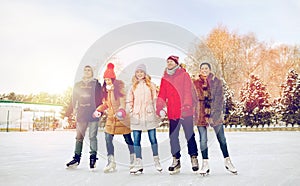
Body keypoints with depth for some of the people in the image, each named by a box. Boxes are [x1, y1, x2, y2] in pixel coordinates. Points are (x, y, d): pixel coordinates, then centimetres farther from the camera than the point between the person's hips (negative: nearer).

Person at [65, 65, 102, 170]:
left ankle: (93, 158, 5)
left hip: (93, 114, -3)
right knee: (79, 136, 5)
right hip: (81, 114, 3)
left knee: (92, 137, -2)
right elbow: (74, 100, 16)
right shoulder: (78, 85, 15)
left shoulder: (96, 84, 5)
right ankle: (77, 158, 11)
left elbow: (100, 99, 1)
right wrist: (69, 112, 11)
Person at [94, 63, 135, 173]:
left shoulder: (119, 87, -8)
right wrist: (98, 110, 4)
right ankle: (111, 163, 4)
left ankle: (133, 160, 24)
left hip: (121, 117, -5)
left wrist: (121, 110, -30)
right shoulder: (105, 89, 12)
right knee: (108, 138, -3)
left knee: (127, 138, 4)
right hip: (111, 117, 6)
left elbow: (123, 100, -14)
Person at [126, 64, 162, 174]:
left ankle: (156, 162, 15)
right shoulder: (133, 87, 12)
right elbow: (129, 101, 14)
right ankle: (138, 164, 9)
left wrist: (156, 111, -3)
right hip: (136, 117, 2)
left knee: (153, 139, 2)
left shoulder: (151, 85, 7)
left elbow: (155, 99, 5)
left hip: (149, 115, -2)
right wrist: (131, 112, 3)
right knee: (136, 140, 2)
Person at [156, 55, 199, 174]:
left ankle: (194, 158, 16)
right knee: (173, 136, 4)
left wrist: (186, 105, -19)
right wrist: (160, 108, -1)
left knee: (190, 136, 3)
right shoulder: (164, 79, 14)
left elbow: (188, 92, -6)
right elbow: (162, 95, 12)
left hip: (186, 111, -3)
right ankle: (176, 160, 14)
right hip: (172, 112, 4)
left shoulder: (184, 75, 3)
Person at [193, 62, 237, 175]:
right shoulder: (196, 83, 7)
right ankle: (205, 164, 10)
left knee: (221, 138, 6)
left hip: (215, 113, 0)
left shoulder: (217, 82, 5)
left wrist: (218, 111, -8)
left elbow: (220, 98, 1)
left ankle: (227, 161, 20)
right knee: (203, 140, 1)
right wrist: (194, 114, 3)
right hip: (201, 114, 1)